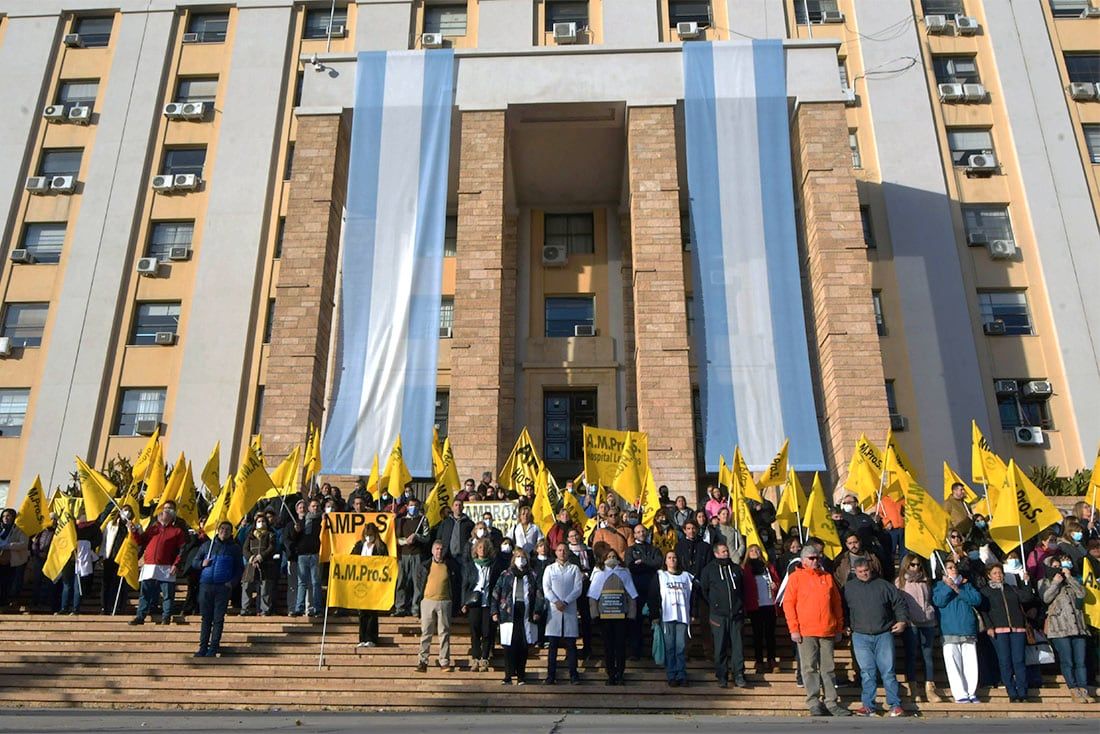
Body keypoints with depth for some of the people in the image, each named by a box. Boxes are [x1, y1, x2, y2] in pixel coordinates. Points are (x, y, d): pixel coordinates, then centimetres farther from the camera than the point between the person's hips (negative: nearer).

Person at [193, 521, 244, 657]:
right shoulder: (207, 545, 12)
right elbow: (194, 562, 16)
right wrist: (202, 564, -6)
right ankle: (203, 647, 9)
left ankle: (213, 648, 3)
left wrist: (232, 582, -5)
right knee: (206, 618, 5)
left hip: (223, 587, -2)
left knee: (218, 619, -1)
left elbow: (240, 568, 10)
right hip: (205, 585, 2)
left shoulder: (234, 548, 8)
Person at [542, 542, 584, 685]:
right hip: (553, 609, 0)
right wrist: (556, 602, -13)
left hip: (570, 609, 0)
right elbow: (546, 589, 2)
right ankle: (551, 674, 3)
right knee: (553, 644, 0)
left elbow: (578, 588, -1)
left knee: (571, 643, -1)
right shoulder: (550, 569, 12)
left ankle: (573, 674, 3)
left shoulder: (574, 568, 10)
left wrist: (565, 602, -11)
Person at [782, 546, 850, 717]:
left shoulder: (828, 577, 13)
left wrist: (839, 628, 12)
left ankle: (831, 702, 13)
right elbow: (788, 603, -2)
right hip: (805, 632, -3)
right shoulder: (796, 577, 2)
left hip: (828, 631, 3)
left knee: (828, 668, 7)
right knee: (810, 667, 0)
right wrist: (793, 629, -8)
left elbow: (837, 603, 16)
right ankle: (814, 703, 5)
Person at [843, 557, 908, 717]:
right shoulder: (848, 588, 6)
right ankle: (868, 705, 7)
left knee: (888, 671, 1)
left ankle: (895, 705, 8)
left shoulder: (884, 585, 5)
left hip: (884, 635, 0)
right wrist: (845, 626, 7)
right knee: (867, 672, 1)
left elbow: (899, 603, 10)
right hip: (861, 637, 0)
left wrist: (902, 620, -1)